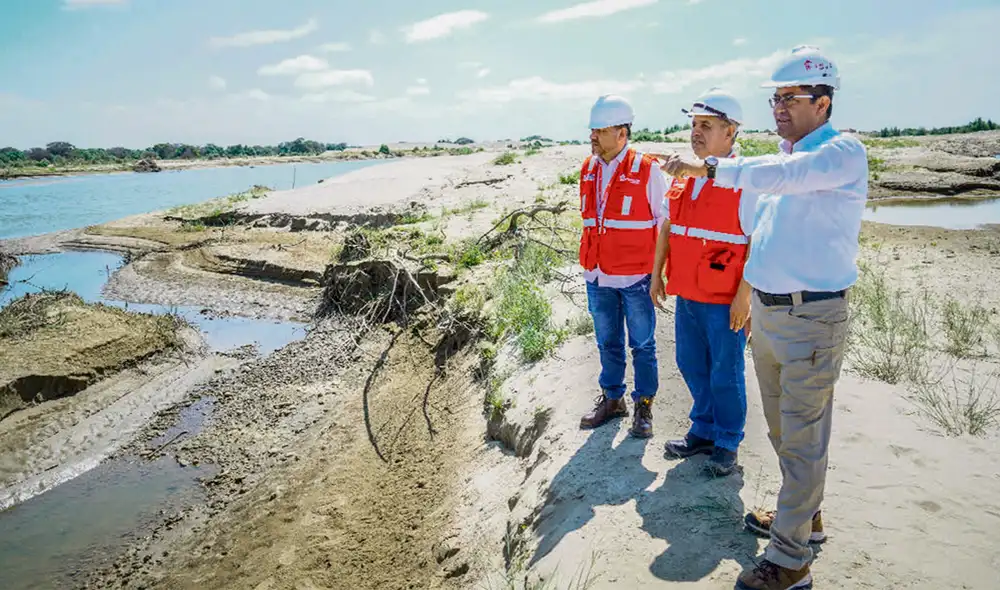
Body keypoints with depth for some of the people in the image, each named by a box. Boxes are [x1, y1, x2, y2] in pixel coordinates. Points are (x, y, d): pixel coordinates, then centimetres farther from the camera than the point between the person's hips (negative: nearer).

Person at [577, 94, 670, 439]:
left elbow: (666, 220, -4)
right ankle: (612, 399, 31)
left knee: (642, 344, 8)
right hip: (598, 277, 5)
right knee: (608, 343, 16)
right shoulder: (588, 169, 7)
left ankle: (644, 405, 22)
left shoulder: (647, 170, -10)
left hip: (636, 277, -5)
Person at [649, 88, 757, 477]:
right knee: (691, 365, 16)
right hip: (686, 295, 7)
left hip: (724, 300, -6)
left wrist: (744, 295, -17)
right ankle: (703, 430, 35)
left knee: (725, 374, 6)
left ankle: (727, 443, 25)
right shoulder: (683, 176, 9)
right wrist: (657, 274, 14)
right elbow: (668, 228, 17)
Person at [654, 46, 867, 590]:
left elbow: (774, 175, -28)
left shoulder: (843, 153, -11)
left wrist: (707, 168, -23)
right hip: (767, 312, 9)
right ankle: (803, 516, 39)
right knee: (782, 429, 19)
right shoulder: (787, 159, 15)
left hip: (812, 317, -8)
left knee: (802, 439, -1)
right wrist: (755, 297, 16)